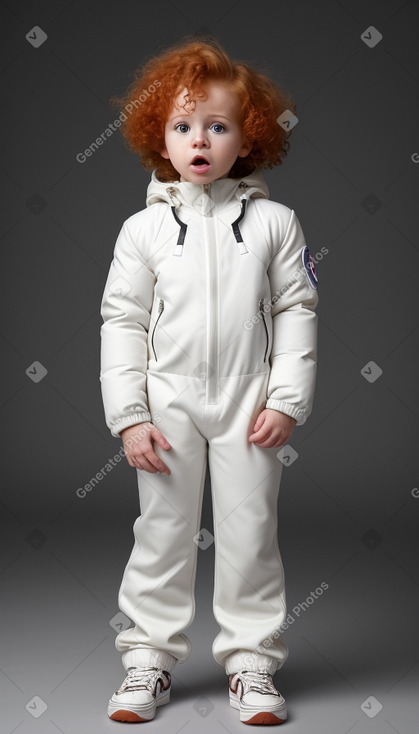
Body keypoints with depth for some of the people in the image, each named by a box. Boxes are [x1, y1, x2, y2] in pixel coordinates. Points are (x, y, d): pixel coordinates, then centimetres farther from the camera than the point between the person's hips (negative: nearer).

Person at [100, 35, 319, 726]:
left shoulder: (274, 222, 2)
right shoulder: (144, 228, 2)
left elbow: (298, 312, 1)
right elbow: (122, 321, 2)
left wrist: (286, 402, -6)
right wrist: (128, 416, -5)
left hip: (249, 402, 0)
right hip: (168, 402, 1)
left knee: (251, 532, 6)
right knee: (164, 531, 8)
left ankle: (252, 661, 21)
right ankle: (150, 657, 22)